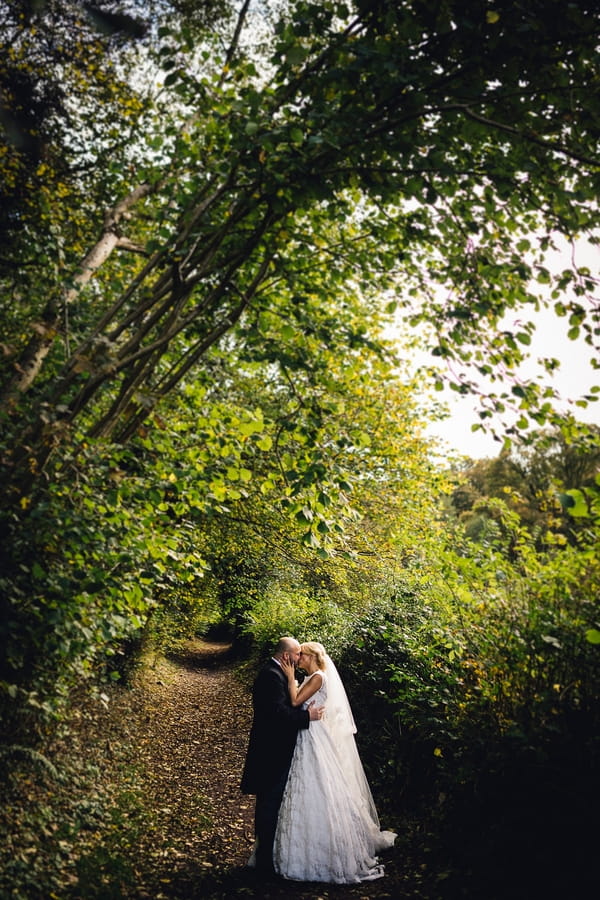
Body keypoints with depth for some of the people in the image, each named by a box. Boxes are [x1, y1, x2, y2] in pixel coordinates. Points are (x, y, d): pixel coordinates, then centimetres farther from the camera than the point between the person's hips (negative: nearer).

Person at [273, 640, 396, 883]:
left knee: (318, 792, -3)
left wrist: (290, 677, -16)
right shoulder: (310, 679, 14)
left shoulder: (318, 677, -14)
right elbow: (298, 703, 12)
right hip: (308, 740, 10)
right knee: (310, 792, 14)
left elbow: (295, 701, -21)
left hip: (316, 741, -10)